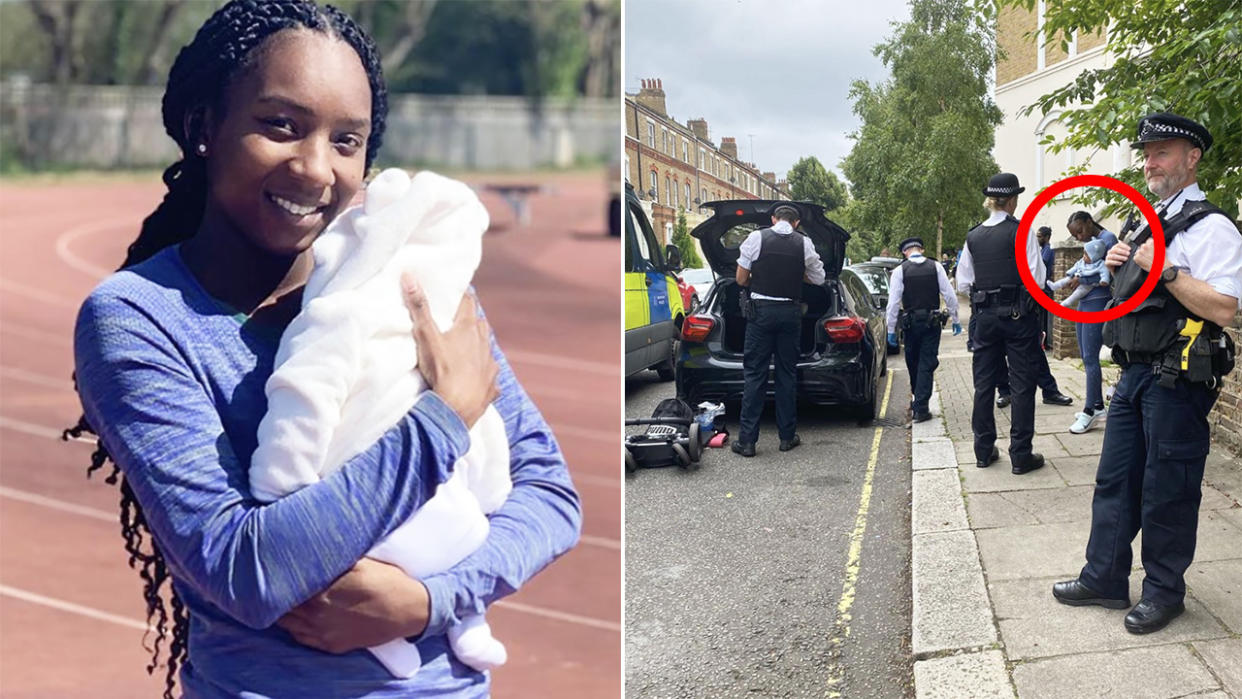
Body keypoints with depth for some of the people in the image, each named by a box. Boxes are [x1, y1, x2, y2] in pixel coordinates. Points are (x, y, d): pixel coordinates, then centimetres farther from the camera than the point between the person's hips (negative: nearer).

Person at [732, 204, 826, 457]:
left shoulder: (756, 238, -3)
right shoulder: (804, 243, 2)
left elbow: (741, 279, 1)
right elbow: (818, 278, 11)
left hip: (761, 310, -2)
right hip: (791, 311, 2)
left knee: (754, 372, 0)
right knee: (787, 373, 11)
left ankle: (747, 440, -2)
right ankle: (787, 436, 15)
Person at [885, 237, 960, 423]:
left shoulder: (900, 271, -5)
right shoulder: (936, 267, 0)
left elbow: (894, 302, -8)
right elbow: (949, 296, 0)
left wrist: (891, 329, -3)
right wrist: (955, 320, 9)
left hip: (911, 323, 0)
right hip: (932, 322, 0)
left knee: (913, 363, 16)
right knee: (927, 364, 1)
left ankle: (918, 399, 33)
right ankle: (920, 408, -5)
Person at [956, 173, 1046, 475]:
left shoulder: (974, 236, 4)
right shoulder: (1021, 231, -10)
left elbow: (963, 282, 5)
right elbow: (1036, 277, -13)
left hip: (984, 315, 4)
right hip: (1018, 314, -4)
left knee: (984, 382, 11)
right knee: (1022, 384, 1)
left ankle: (984, 450, 17)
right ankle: (1020, 455, 2)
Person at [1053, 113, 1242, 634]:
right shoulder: (1148, 223, 15)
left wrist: (1166, 270, -23)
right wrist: (1116, 263, 8)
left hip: (1177, 381, -9)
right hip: (1135, 373, 9)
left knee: (1167, 492, 3)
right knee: (1115, 480, 13)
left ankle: (1164, 591, 18)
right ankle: (1104, 579, 25)